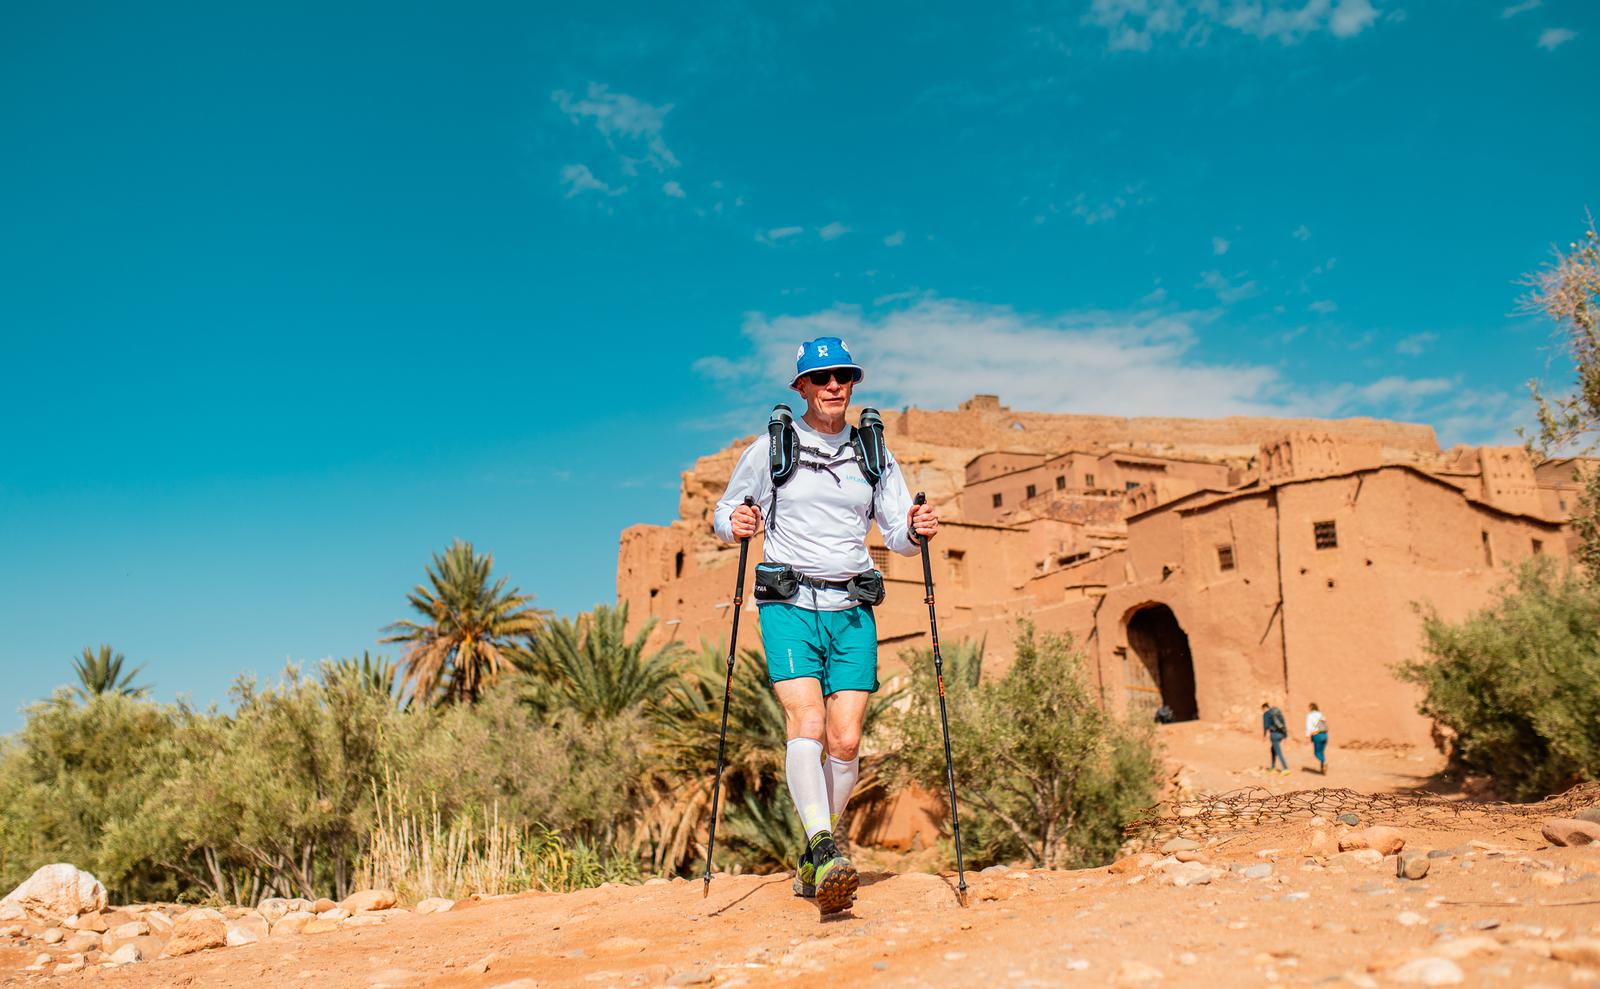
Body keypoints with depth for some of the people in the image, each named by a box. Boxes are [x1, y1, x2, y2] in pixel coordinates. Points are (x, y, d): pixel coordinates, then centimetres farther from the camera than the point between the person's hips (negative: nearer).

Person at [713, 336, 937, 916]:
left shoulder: (873, 456, 14)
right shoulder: (770, 449, 6)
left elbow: (897, 538, 14)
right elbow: (725, 513, 12)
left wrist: (915, 531, -8)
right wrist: (733, 525, -10)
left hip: (851, 611, 2)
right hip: (789, 606, -2)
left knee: (845, 740, -3)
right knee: (806, 722, -21)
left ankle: (813, 860, 14)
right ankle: (826, 849, -26)